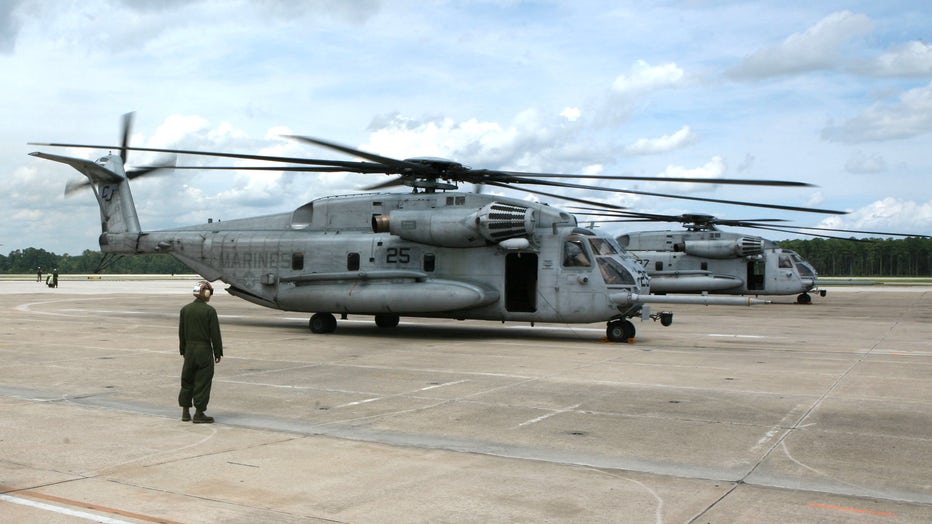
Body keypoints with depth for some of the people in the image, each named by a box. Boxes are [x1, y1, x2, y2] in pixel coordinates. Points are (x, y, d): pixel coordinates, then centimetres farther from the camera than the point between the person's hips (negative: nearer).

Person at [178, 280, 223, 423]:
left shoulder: (185, 309, 3)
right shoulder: (210, 311, -12)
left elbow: (181, 332, 9)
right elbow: (215, 333, -9)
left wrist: (183, 351, 18)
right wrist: (218, 353, -1)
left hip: (189, 349, 5)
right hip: (204, 351, -5)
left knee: (187, 380, 15)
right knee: (202, 382, 2)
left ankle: (185, 412, 20)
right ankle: (199, 414, 5)